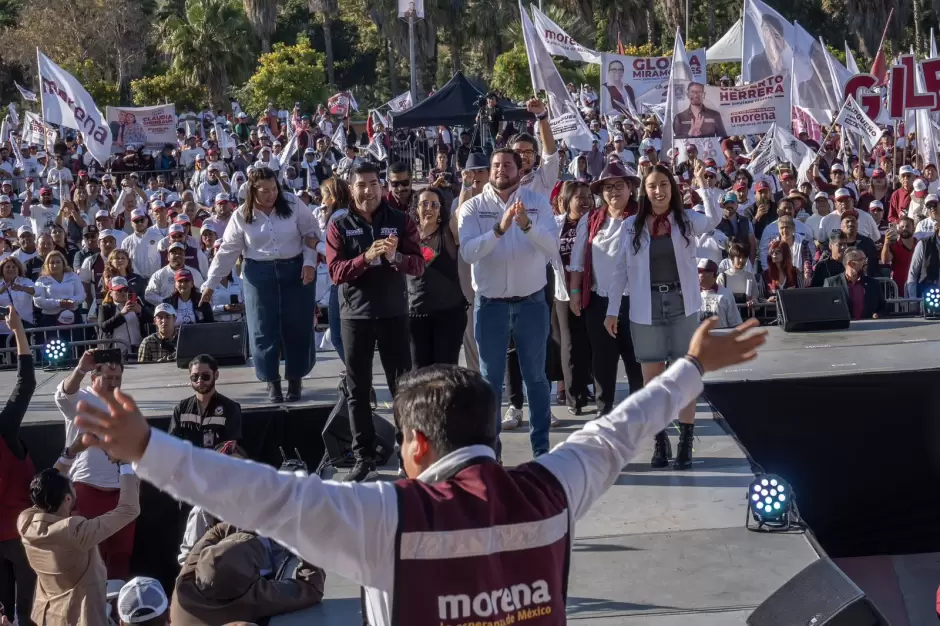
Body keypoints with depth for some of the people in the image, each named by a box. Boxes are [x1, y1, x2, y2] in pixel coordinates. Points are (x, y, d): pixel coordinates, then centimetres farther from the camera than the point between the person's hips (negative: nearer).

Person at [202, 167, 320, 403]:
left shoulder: (293, 204, -4)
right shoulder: (241, 216, -3)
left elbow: (312, 233, 2)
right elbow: (227, 252, 0)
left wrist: (309, 263, -10)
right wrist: (210, 284, 0)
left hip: (295, 270, 0)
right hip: (259, 274, 0)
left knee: (298, 327, 3)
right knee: (264, 329, 2)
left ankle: (295, 380, 16)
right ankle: (272, 382, 13)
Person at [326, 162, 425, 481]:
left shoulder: (401, 221, 2)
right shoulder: (339, 226, 2)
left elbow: (418, 265, -4)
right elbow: (336, 272, -8)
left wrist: (394, 257, -25)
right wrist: (366, 257, -24)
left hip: (394, 313, 0)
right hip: (355, 314, 1)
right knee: (358, 389, 4)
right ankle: (363, 457, 11)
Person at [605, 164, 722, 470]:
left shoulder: (686, 219, 4)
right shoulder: (631, 225, 2)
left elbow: (713, 219, -8)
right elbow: (621, 270, 3)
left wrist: (707, 187, -23)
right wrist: (612, 309, 1)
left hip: (681, 304, -1)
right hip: (646, 307, 1)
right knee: (652, 377, 6)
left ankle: (685, 444, 8)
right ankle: (660, 442, 17)